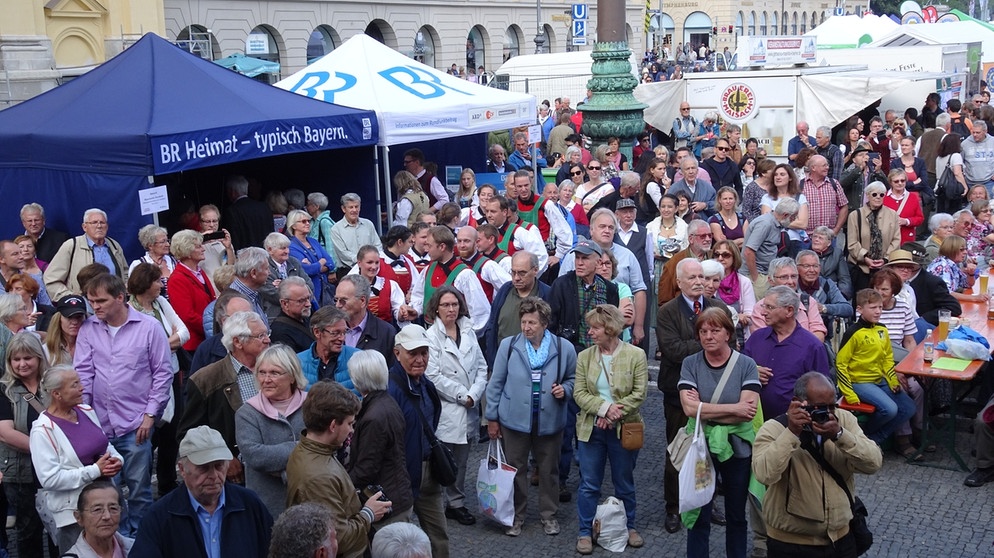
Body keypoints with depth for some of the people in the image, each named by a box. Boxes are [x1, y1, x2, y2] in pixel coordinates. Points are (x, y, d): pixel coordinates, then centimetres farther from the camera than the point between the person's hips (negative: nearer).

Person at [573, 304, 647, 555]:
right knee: (589, 484, 6)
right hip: (591, 429, 2)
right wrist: (604, 407, -19)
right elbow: (579, 393, -4)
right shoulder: (584, 356, 2)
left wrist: (615, 413, -20)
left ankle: (629, 527, 31)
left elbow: (639, 393, -11)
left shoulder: (636, 355, -7)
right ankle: (585, 532, 17)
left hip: (623, 429, -2)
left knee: (625, 483, 13)